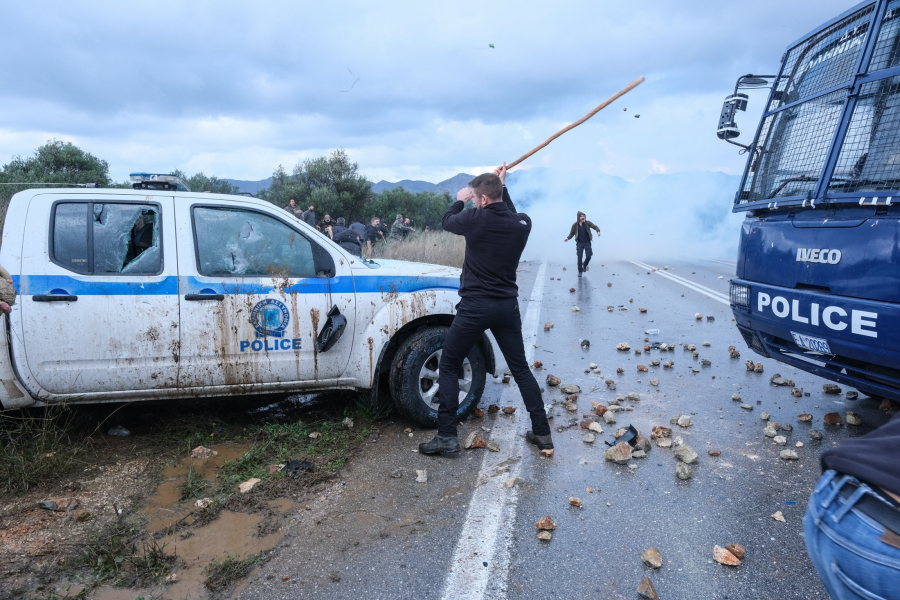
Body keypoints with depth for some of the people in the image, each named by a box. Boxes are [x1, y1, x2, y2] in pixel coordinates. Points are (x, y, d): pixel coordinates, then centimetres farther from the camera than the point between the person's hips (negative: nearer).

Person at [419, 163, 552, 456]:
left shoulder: (476, 219, -14)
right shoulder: (523, 223, -1)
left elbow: (448, 221, 7)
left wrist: (460, 201, 25)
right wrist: (502, 186, 24)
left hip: (475, 306, -5)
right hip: (508, 305, 5)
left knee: (448, 367, 7)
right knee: (521, 368, 15)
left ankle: (446, 436, 6)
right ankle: (542, 432, 19)